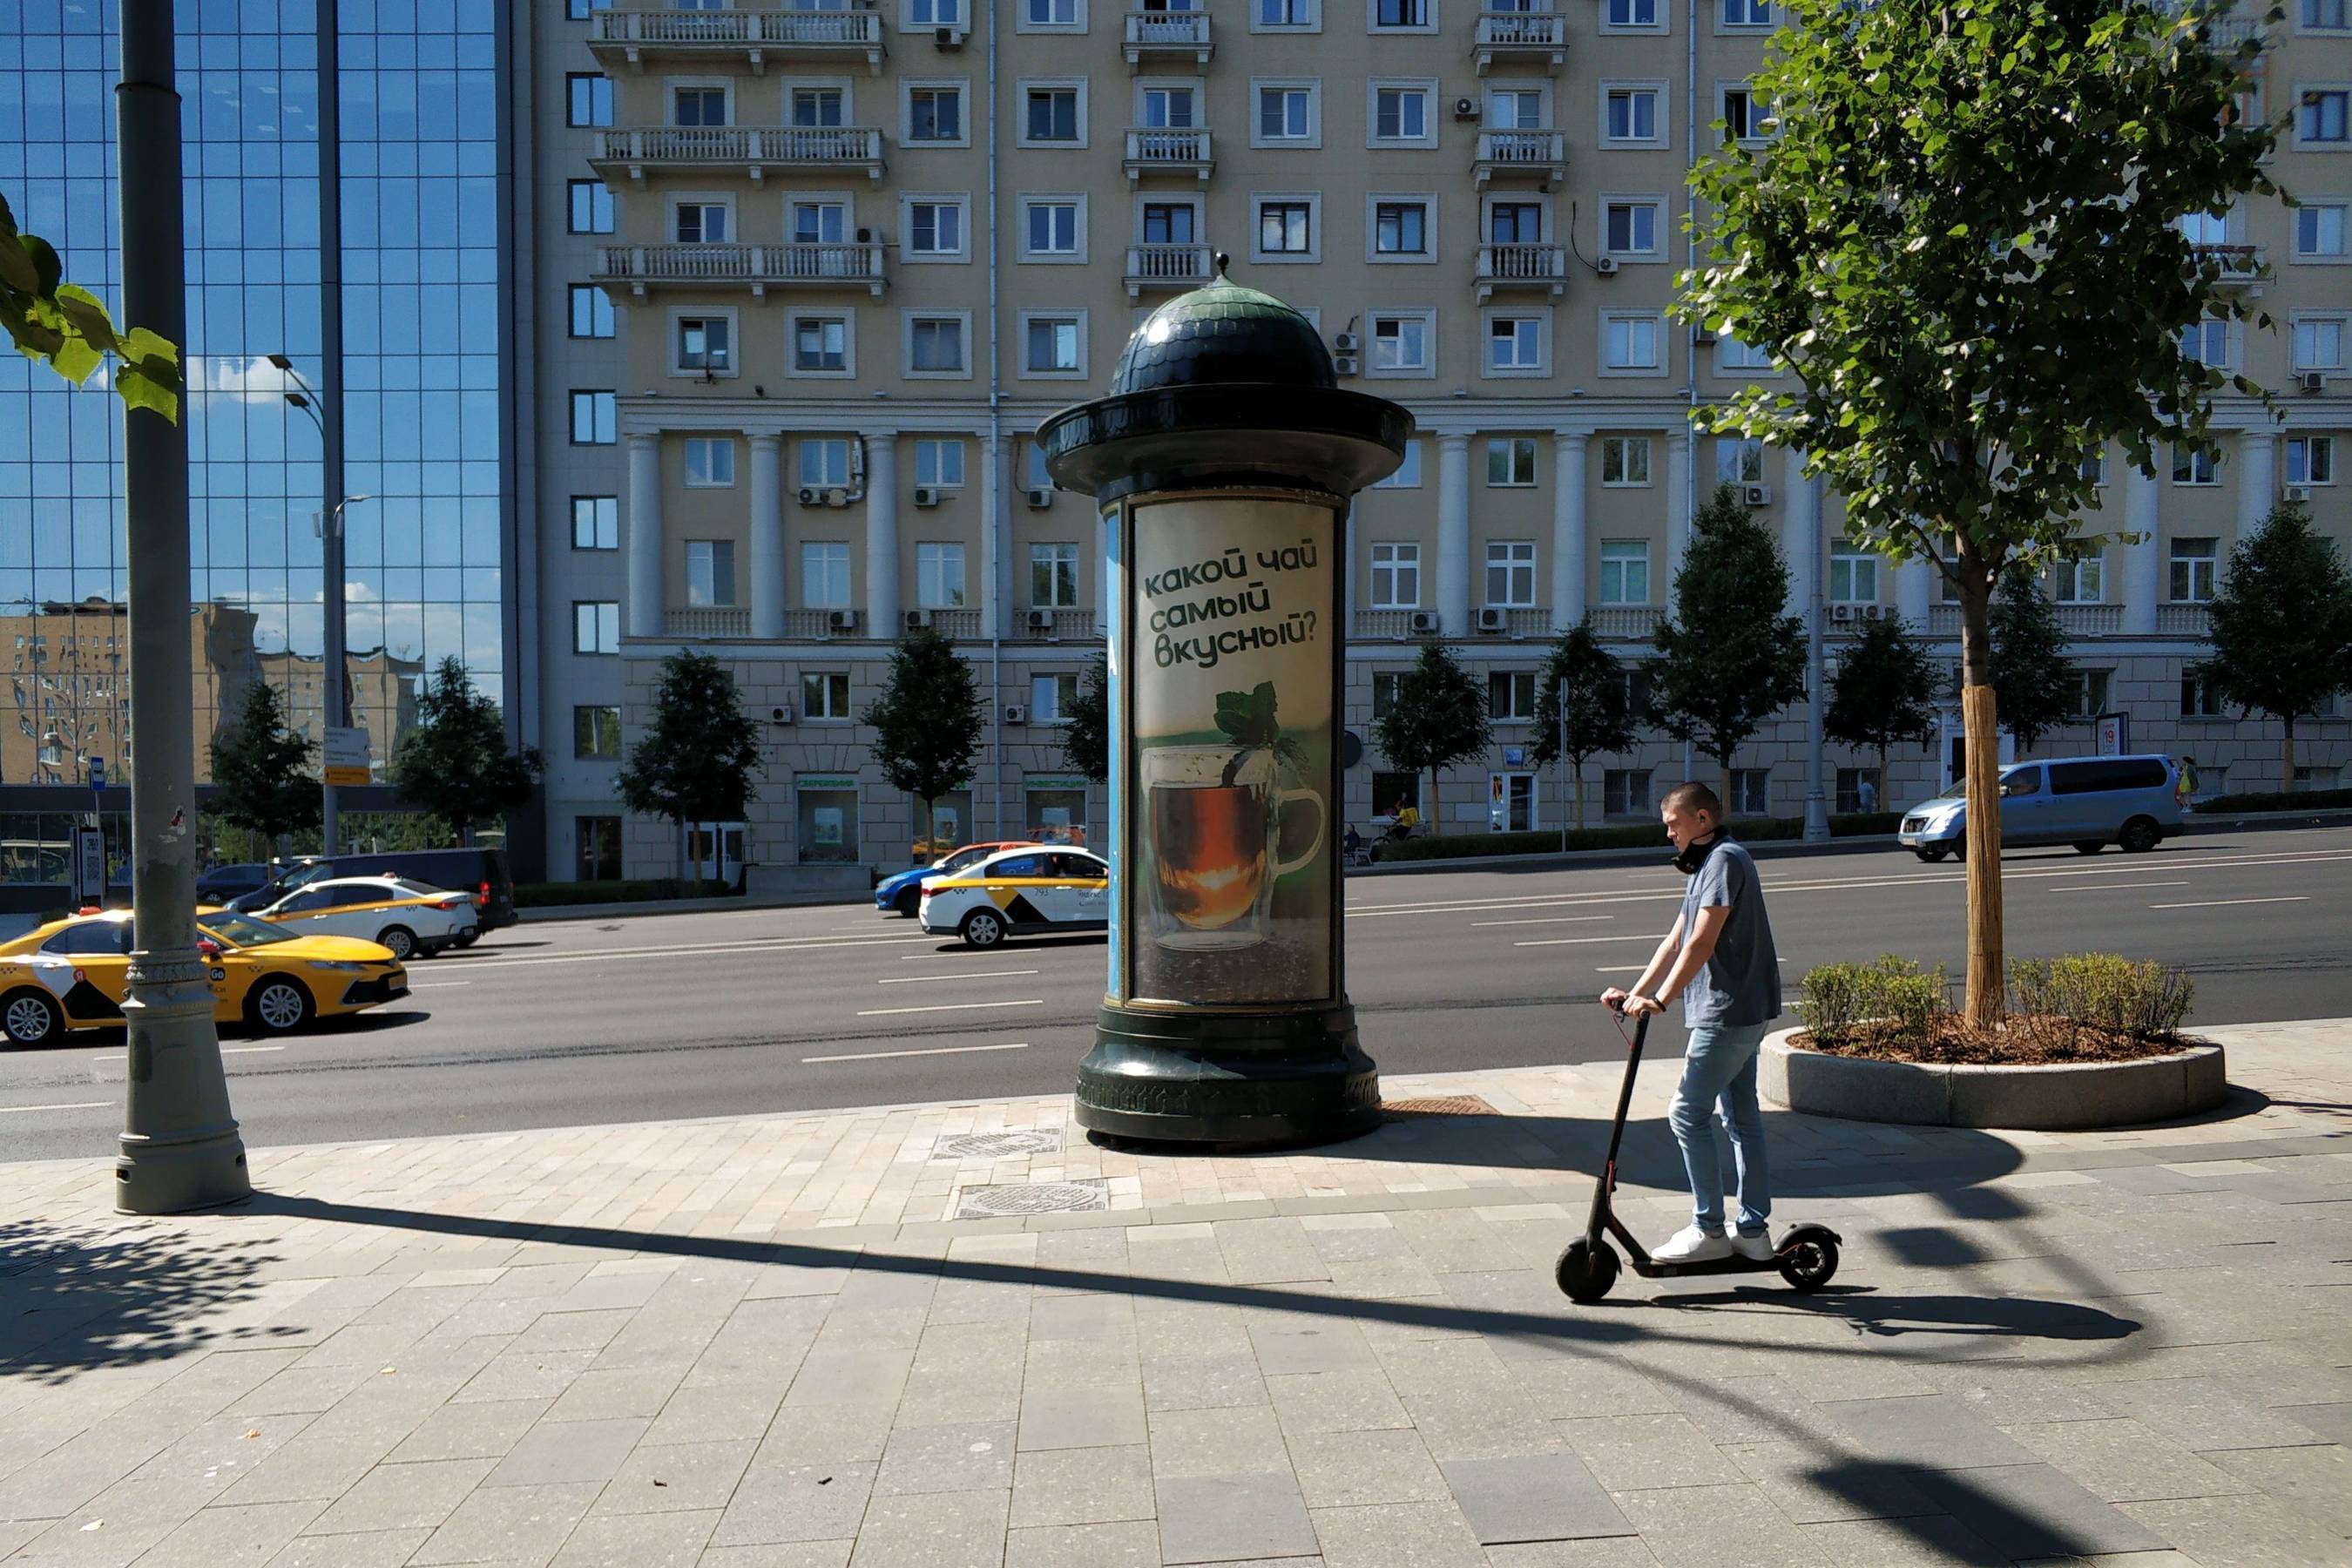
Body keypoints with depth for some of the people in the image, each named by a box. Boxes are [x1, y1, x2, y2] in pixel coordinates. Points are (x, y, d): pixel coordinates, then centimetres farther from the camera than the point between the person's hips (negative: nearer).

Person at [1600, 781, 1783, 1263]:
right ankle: (1753, 1231, 19)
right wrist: (1635, 993, 10)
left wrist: (1660, 1000, -21)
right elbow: (1675, 941, 16)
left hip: (1729, 1011, -11)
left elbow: (1702, 942, -21)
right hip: (1741, 1010, 11)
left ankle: (1709, 1230, 0)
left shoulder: (1725, 859, -13)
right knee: (1741, 1118, 12)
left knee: (1688, 1114, -7)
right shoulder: (1707, 865, 19)